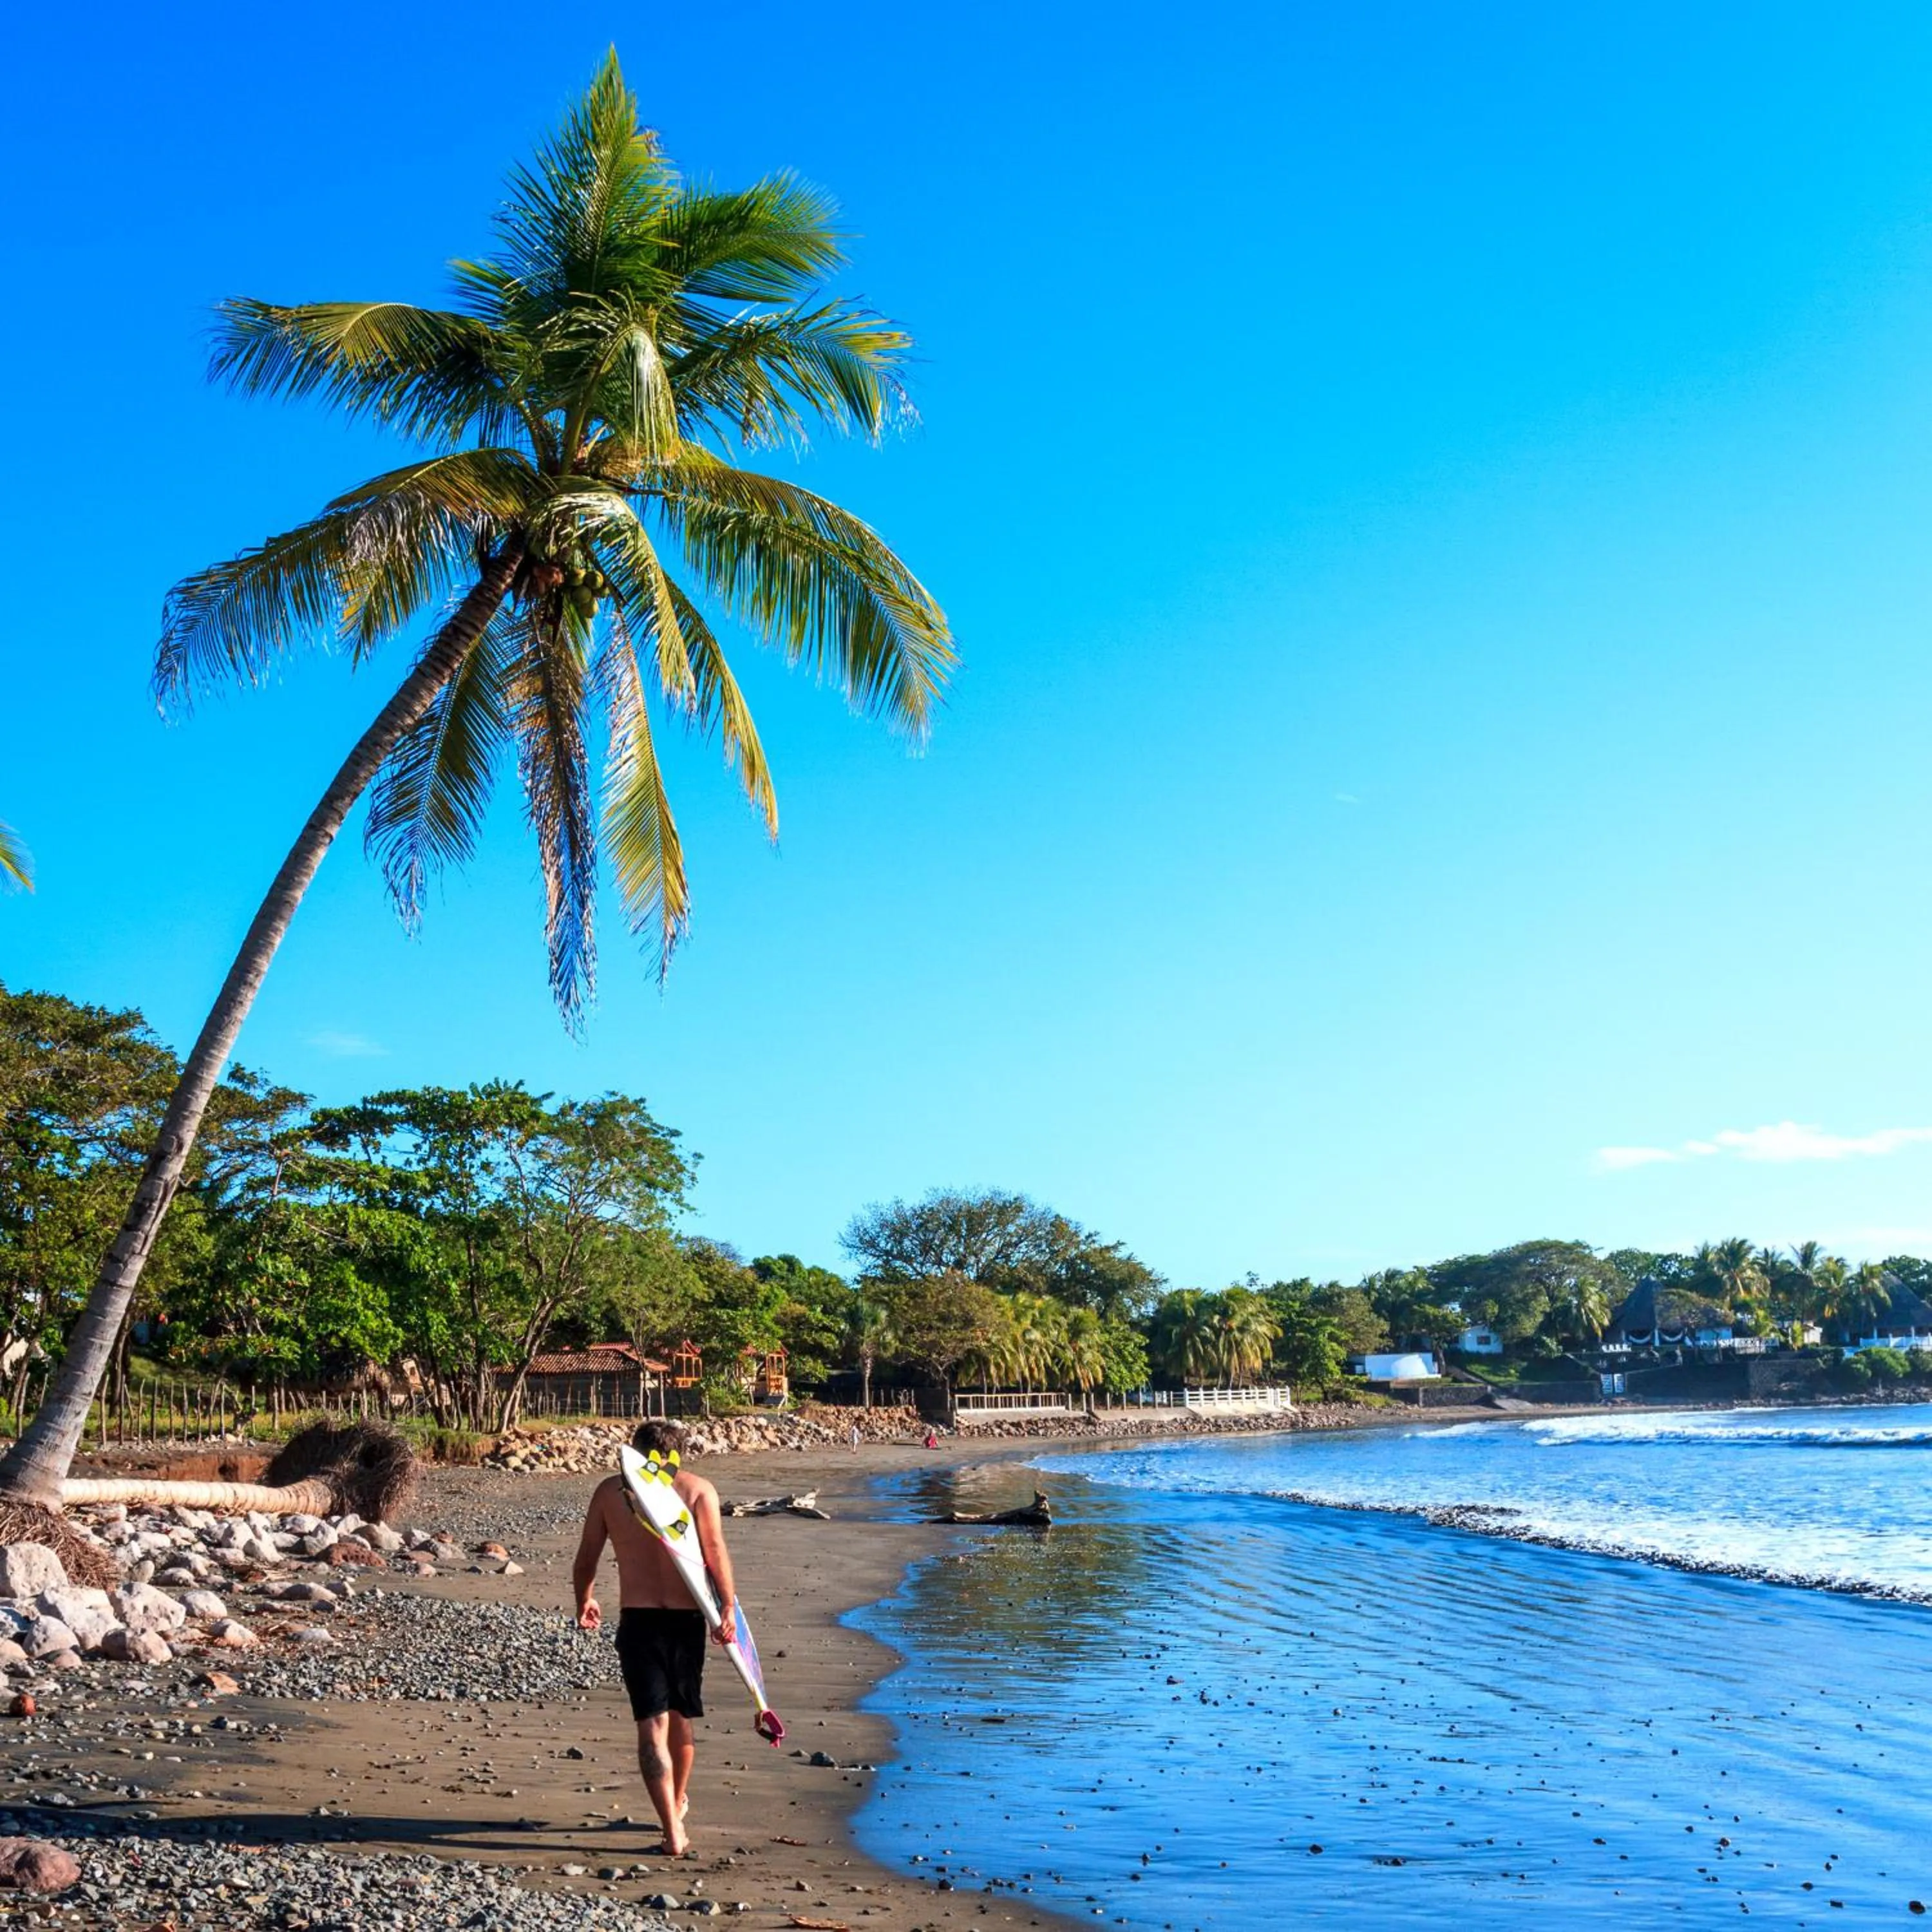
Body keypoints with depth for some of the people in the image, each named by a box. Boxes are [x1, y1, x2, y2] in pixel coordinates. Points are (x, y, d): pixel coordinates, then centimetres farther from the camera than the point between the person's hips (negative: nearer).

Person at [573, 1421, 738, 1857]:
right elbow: (716, 1554, -12)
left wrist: (584, 1602, 25)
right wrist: (728, 1608, -10)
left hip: (637, 1621, -1)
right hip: (687, 1619, 1)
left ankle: (673, 1832, -9)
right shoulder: (698, 1489, -2)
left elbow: (585, 1560, 9)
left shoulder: (609, 1490, 3)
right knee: (680, 1717, 21)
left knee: (653, 1725, -1)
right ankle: (677, 1802, 41)